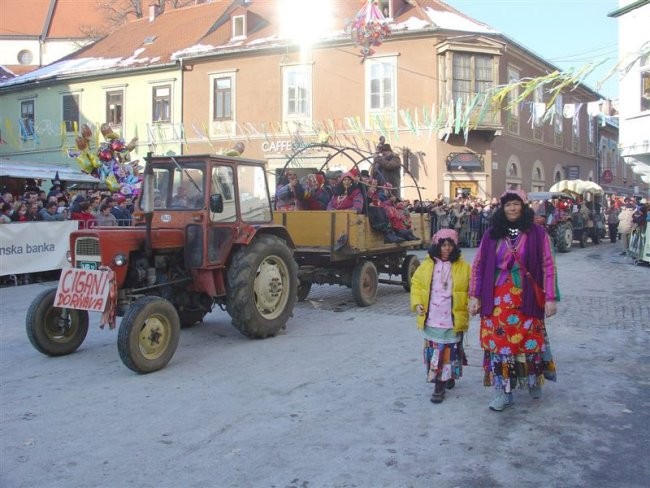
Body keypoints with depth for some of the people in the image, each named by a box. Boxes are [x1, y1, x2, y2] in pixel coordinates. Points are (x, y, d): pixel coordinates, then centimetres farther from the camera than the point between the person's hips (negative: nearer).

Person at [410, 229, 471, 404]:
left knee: (449, 353, 3)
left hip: (452, 320, -2)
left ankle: (441, 385, 13)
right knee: (434, 352, 10)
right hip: (431, 319, 2)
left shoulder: (463, 267, -4)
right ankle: (441, 380, 26)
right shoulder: (426, 265, 2)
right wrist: (417, 303, -4)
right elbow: (416, 284, 8)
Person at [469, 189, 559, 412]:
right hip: (497, 299, 1)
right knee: (499, 342, 3)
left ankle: (533, 380, 37)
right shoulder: (492, 234, 2)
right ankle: (504, 392, 16)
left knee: (529, 340, 10)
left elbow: (548, 266, -2)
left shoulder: (537, 233, -1)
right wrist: (474, 296, -1)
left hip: (527, 298, -1)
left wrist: (551, 298, -7)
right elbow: (478, 265, 4)